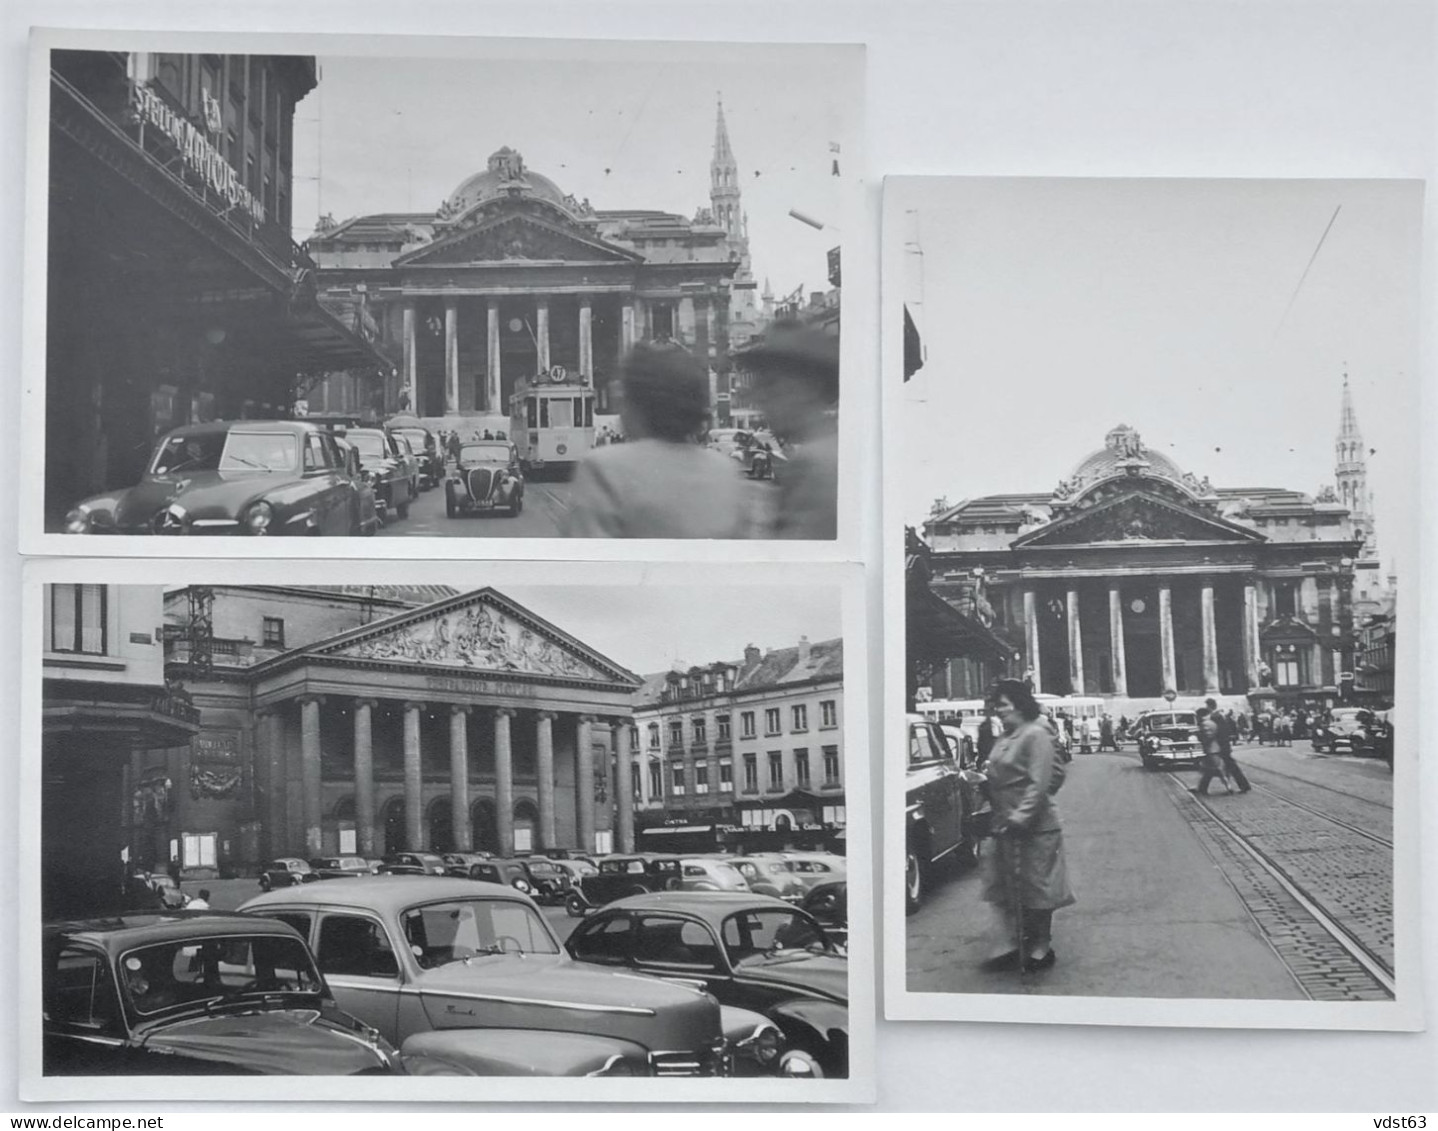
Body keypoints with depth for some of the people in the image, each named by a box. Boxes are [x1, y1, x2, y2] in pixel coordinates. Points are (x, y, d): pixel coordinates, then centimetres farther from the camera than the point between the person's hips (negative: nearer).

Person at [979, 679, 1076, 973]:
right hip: (1007, 827, 9)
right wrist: (984, 778, 5)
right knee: (1010, 891, 13)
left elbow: (1038, 784, -21)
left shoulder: (1036, 735, -14)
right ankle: (1021, 946, 23)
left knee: (1036, 891, 2)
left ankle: (1042, 949, 13)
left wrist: (1020, 818, -26)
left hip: (1034, 828, -9)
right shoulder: (1006, 738, 13)